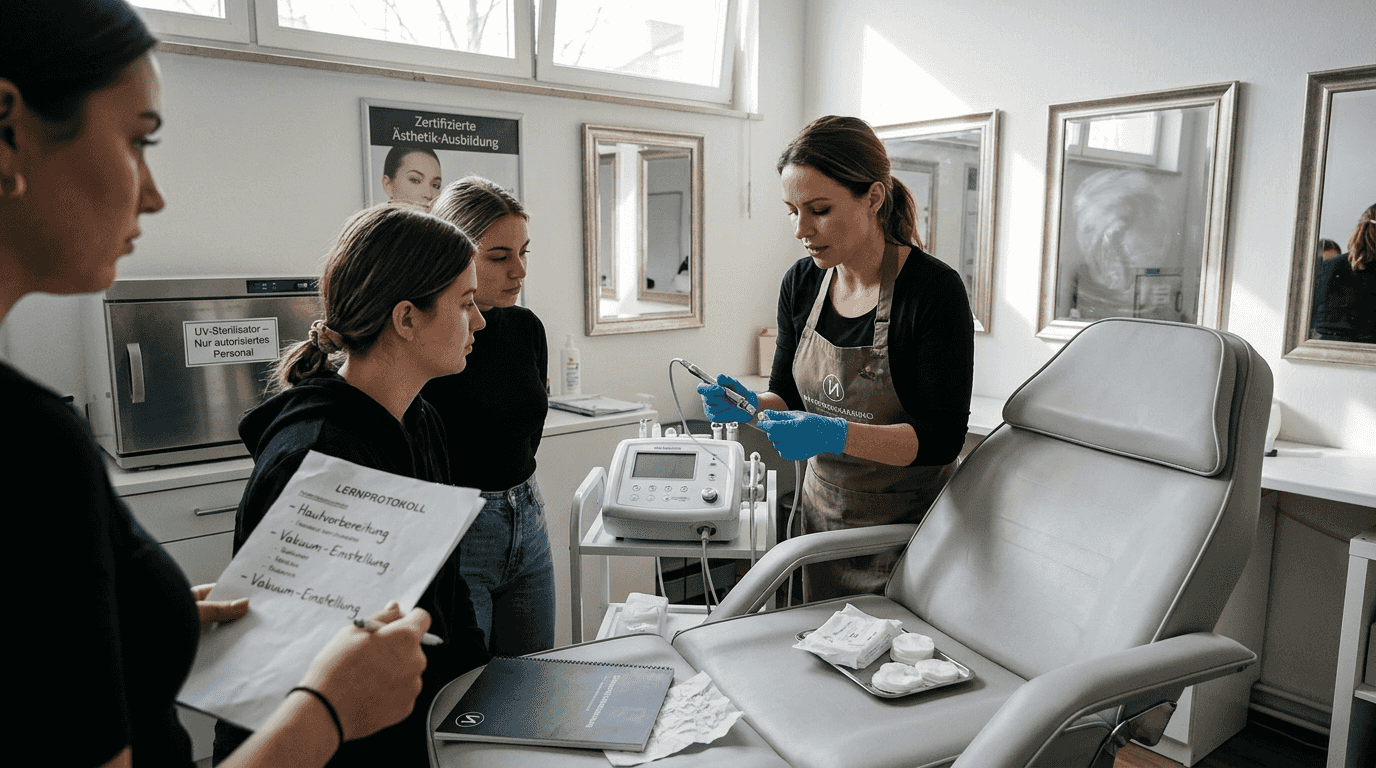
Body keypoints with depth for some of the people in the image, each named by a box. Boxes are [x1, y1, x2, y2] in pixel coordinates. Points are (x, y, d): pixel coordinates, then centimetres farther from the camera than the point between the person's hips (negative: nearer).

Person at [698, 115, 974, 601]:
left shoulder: (935, 290, -19)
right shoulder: (801, 284, -2)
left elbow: (941, 439, -20)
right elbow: (788, 398, 6)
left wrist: (837, 435, -33)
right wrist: (750, 406, -15)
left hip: (909, 527, -4)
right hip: (825, 515, 5)